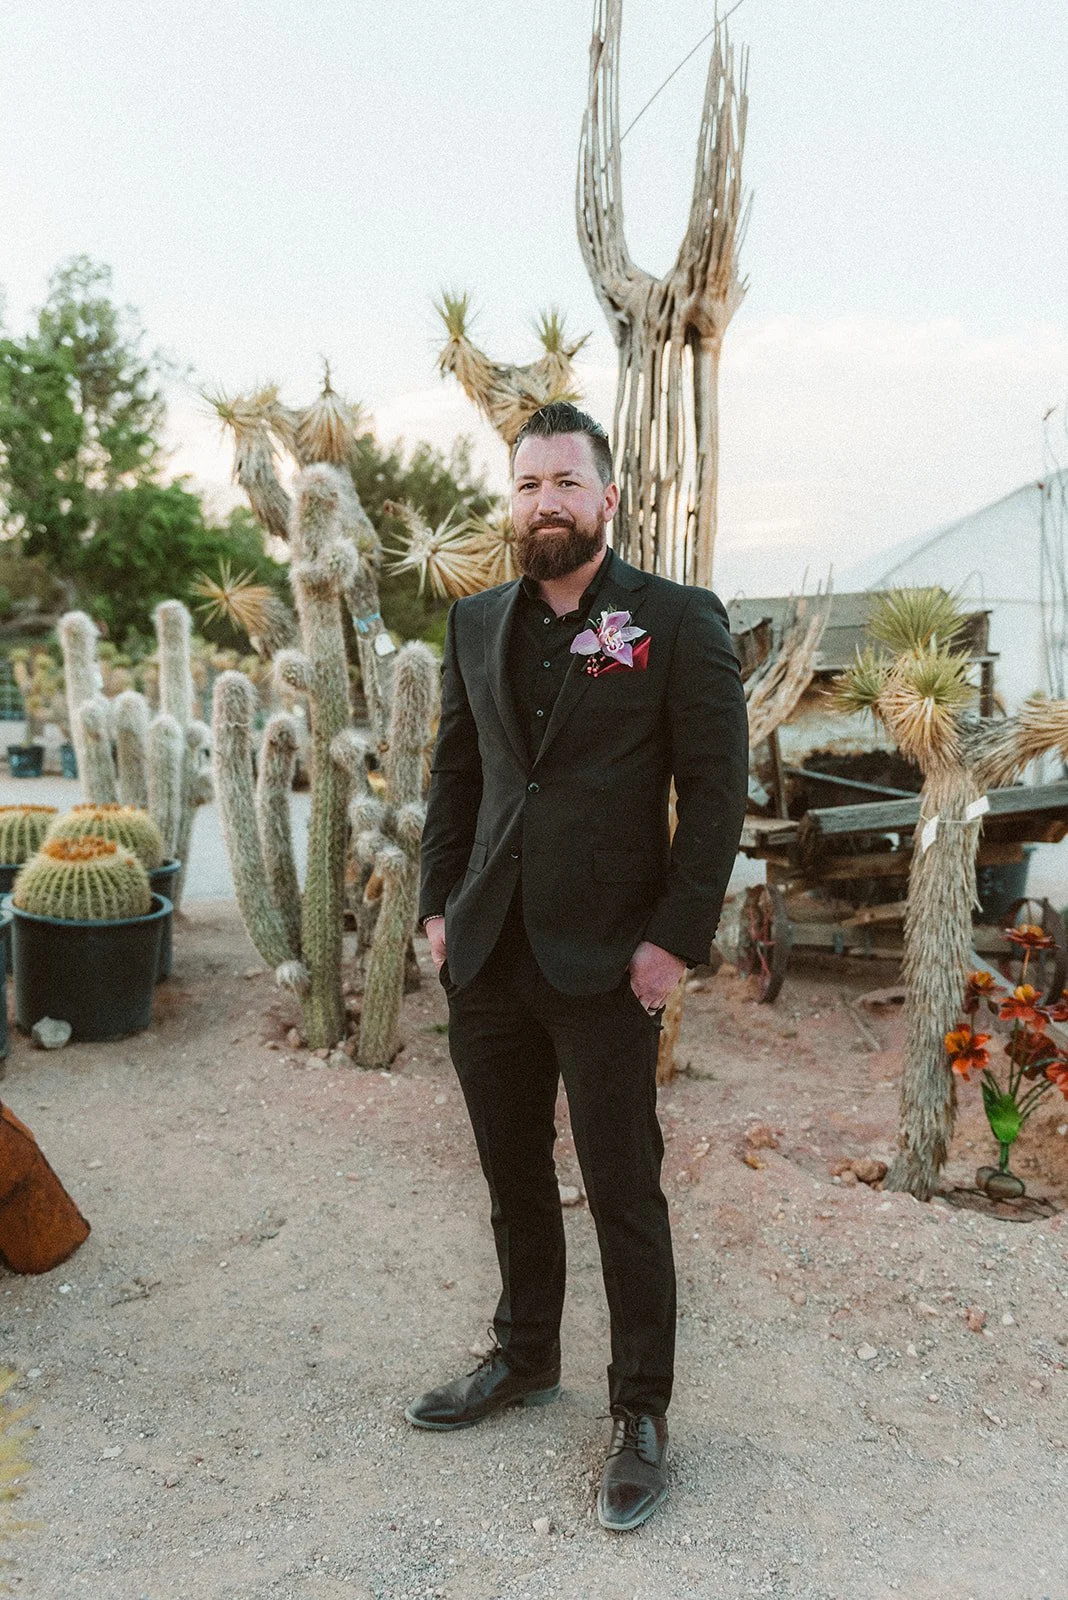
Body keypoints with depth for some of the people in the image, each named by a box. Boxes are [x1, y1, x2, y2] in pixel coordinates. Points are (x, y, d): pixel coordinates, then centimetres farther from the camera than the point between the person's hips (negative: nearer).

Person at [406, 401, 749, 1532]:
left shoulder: (679, 622, -5)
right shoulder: (476, 626, 11)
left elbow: (717, 792, -7)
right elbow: (454, 774, 14)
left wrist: (675, 940, -13)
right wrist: (438, 905, 6)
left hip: (605, 967, -5)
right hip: (488, 959, 5)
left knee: (624, 1195, 6)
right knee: (513, 1176, 19)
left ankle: (640, 1414, 25)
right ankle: (524, 1360, 40)